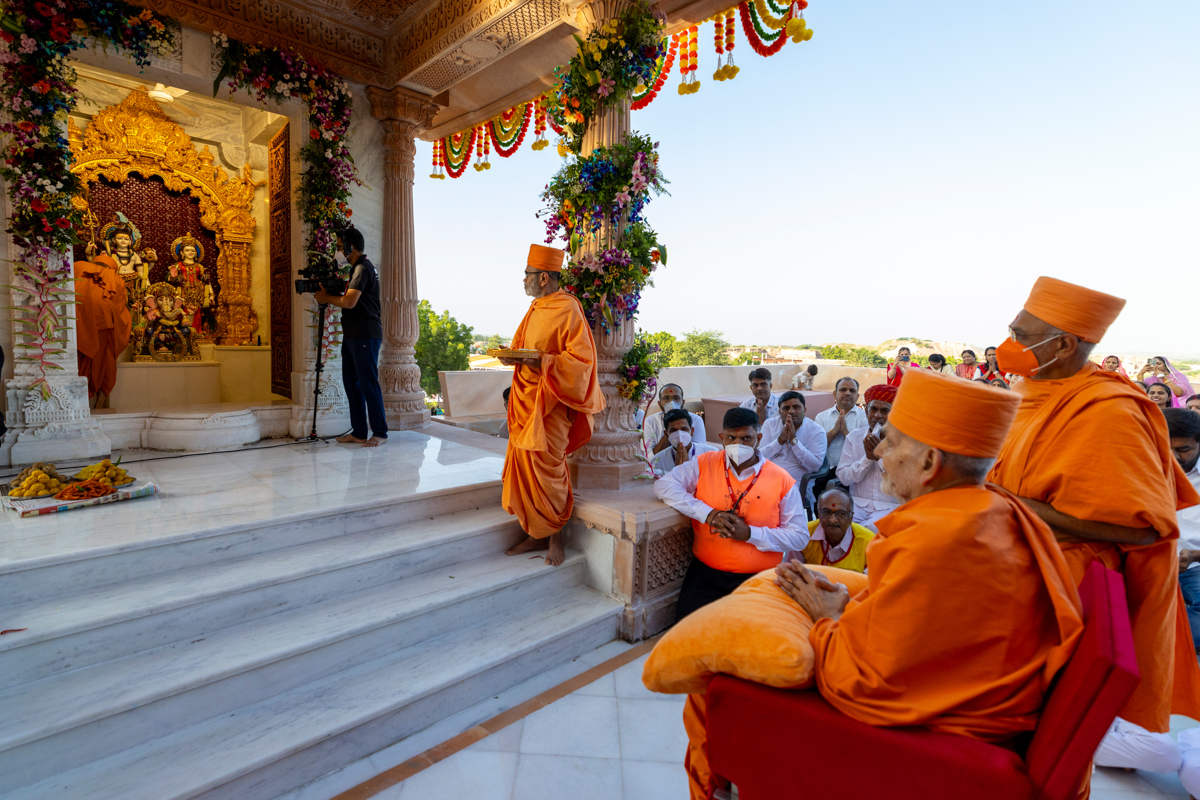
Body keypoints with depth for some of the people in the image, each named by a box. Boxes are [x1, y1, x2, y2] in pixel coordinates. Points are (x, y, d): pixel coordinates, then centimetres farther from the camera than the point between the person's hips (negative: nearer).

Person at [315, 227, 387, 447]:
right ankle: (359, 432, 13)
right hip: (353, 335, 10)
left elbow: (349, 302, -20)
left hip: (365, 336, -10)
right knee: (351, 382, 9)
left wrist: (326, 297, -5)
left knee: (368, 383, -7)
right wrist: (328, 294, 9)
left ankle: (380, 432, 0)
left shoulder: (363, 268, -11)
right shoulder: (359, 268, 21)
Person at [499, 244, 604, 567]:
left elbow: (581, 358, -17)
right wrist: (511, 357, 7)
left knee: (545, 466, -5)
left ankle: (555, 537, 13)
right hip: (526, 398, 8)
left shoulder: (567, 309, -11)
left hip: (551, 401, -8)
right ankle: (536, 534, 20)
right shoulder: (536, 310, 15)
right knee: (523, 463, 8)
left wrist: (542, 362, -27)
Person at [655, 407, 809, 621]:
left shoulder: (782, 480, 0)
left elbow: (800, 537, -1)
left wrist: (751, 533, -15)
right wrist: (707, 513, -15)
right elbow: (664, 485, -6)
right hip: (706, 573, 1)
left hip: (759, 579, 0)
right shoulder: (705, 464, 3)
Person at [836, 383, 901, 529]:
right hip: (858, 503, 2)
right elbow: (844, 478, -1)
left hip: (889, 506, -2)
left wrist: (882, 456, -15)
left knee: (868, 529, -32)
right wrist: (867, 458, -12)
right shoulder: (854, 436, 8)